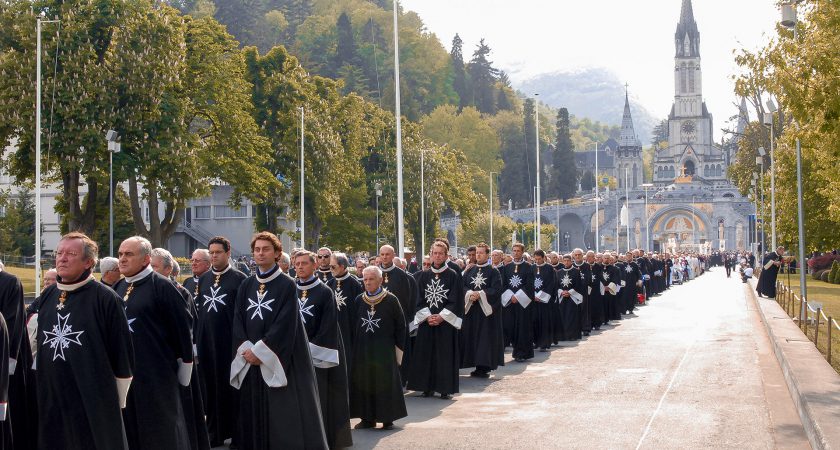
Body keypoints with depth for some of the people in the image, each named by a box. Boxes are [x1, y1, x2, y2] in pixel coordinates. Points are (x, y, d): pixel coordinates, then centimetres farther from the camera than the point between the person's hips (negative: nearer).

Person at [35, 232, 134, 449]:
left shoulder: (104, 298, -9)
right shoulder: (48, 295, 8)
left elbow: (122, 352, -7)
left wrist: (118, 403, -3)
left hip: (93, 402, -5)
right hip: (50, 400, 5)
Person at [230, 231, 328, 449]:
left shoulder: (287, 285, -5)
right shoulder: (246, 286, 11)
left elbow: (285, 324, -12)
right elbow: (238, 320, 6)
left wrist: (260, 350, -16)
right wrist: (246, 350, -9)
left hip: (278, 360, -5)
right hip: (250, 361, 5)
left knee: (282, 413, -5)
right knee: (254, 412, 6)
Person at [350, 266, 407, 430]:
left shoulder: (391, 300, -6)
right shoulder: (359, 300, 4)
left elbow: (400, 325, -2)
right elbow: (353, 324, 11)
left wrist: (398, 347, -5)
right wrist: (354, 345, 7)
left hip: (384, 349, -3)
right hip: (362, 350, 4)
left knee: (386, 383, 1)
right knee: (364, 383, 5)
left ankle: (388, 418, 8)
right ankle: (367, 417, 13)